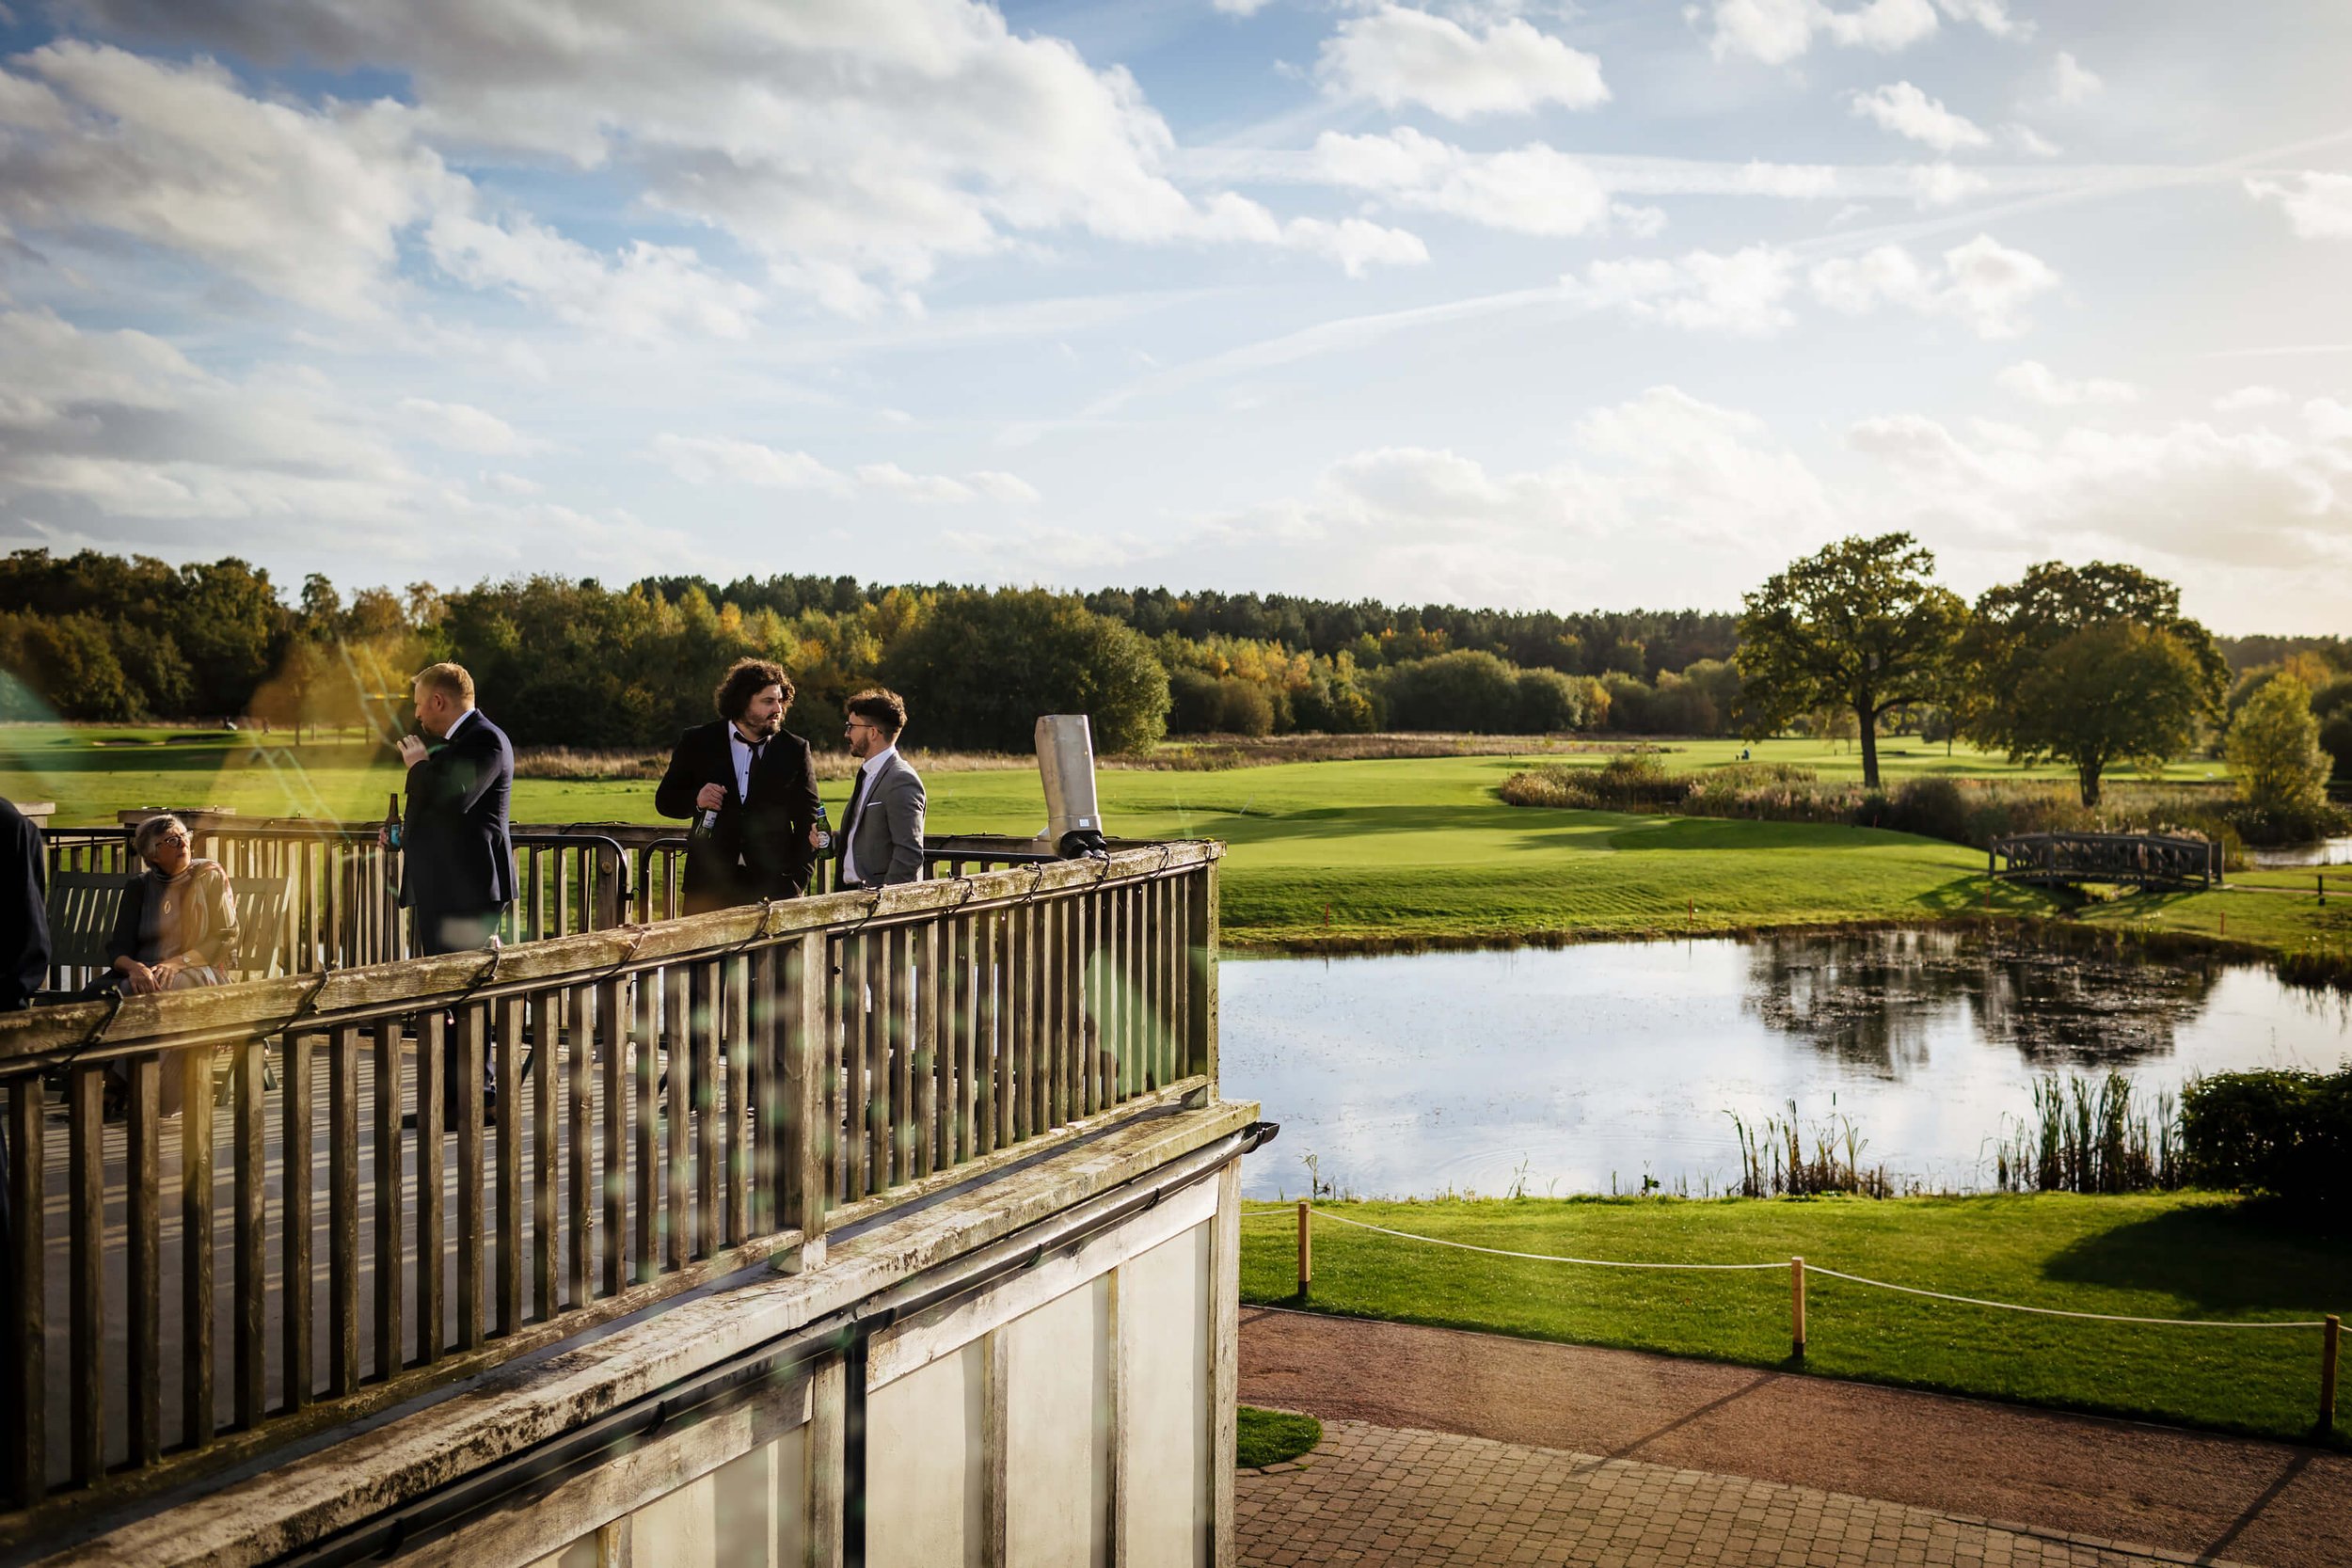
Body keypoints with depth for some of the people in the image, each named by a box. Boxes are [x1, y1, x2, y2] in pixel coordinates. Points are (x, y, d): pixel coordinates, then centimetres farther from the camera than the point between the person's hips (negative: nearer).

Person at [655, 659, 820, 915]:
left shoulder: (795, 750, 5)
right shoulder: (698, 742, 6)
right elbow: (664, 800, 12)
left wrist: (798, 883, -3)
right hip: (709, 882, 1)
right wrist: (695, 800, -11)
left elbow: (808, 823, 7)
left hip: (772, 884, 0)